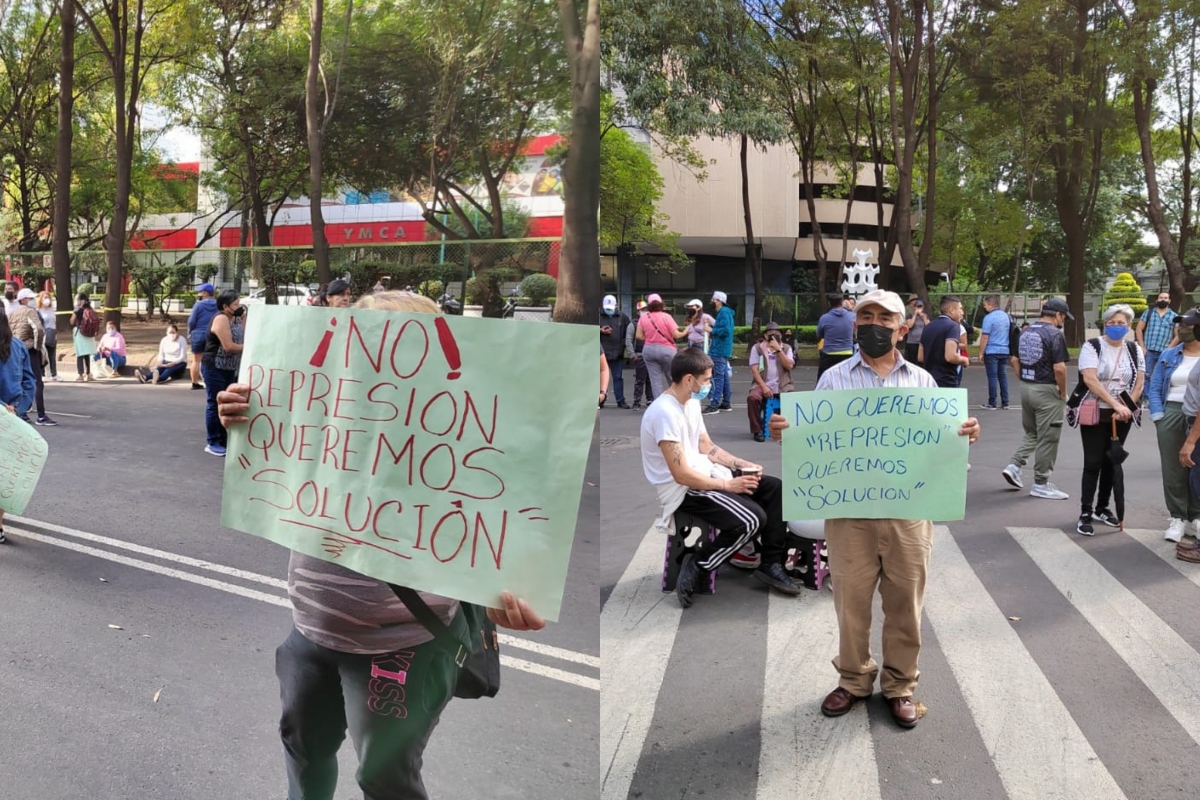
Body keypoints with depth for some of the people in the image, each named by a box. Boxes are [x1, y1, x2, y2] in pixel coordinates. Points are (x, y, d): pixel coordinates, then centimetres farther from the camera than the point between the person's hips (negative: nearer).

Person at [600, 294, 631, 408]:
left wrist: (624, 345, -1)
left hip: (618, 352, 1)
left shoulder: (622, 316, 4)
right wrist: (600, 331, -13)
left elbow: (628, 332, 8)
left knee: (618, 377, 7)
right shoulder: (598, 316, 0)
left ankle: (620, 400, 12)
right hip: (602, 352, -1)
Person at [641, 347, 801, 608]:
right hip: (683, 489, -10)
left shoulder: (691, 402, 7)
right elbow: (682, 475, -26)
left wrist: (744, 465, 2)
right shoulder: (665, 412, -24)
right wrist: (728, 485, -17)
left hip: (705, 472, 10)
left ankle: (771, 564, 9)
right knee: (752, 519, -25)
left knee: (775, 488, 3)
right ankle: (697, 565, -6)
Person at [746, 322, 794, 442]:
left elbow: (789, 366, -5)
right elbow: (754, 370, -3)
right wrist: (764, 387, -15)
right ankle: (757, 431, -17)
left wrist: (778, 349, -12)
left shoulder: (786, 348, 12)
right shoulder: (757, 348, 6)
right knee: (752, 397, -33)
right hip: (763, 384, -1)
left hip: (783, 385, 2)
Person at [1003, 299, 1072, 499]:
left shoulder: (1025, 332, 8)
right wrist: (1063, 393, -8)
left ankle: (1014, 465, 7)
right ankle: (1041, 484, 8)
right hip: (1046, 391, -7)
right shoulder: (1054, 334, -15)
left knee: (1031, 434, 22)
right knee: (1047, 439, 3)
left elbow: (1015, 360, 13)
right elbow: (1059, 368, -19)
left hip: (1025, 388, 7)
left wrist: (1024, 381, 16)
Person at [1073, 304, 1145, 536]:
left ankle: (1102, 508, 24)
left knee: (1111, 462, 12)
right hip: (1094, 414, -4)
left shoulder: (1135, 350, 7)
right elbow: (1090, 380, -19)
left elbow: (1139, 384, 3)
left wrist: (1125, 408, -12)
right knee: (1093, 463, -7)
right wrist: (1115, 404, -24)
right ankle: (1085, 514, -3)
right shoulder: (1092, 346, -7)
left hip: (1122, 416, 4)